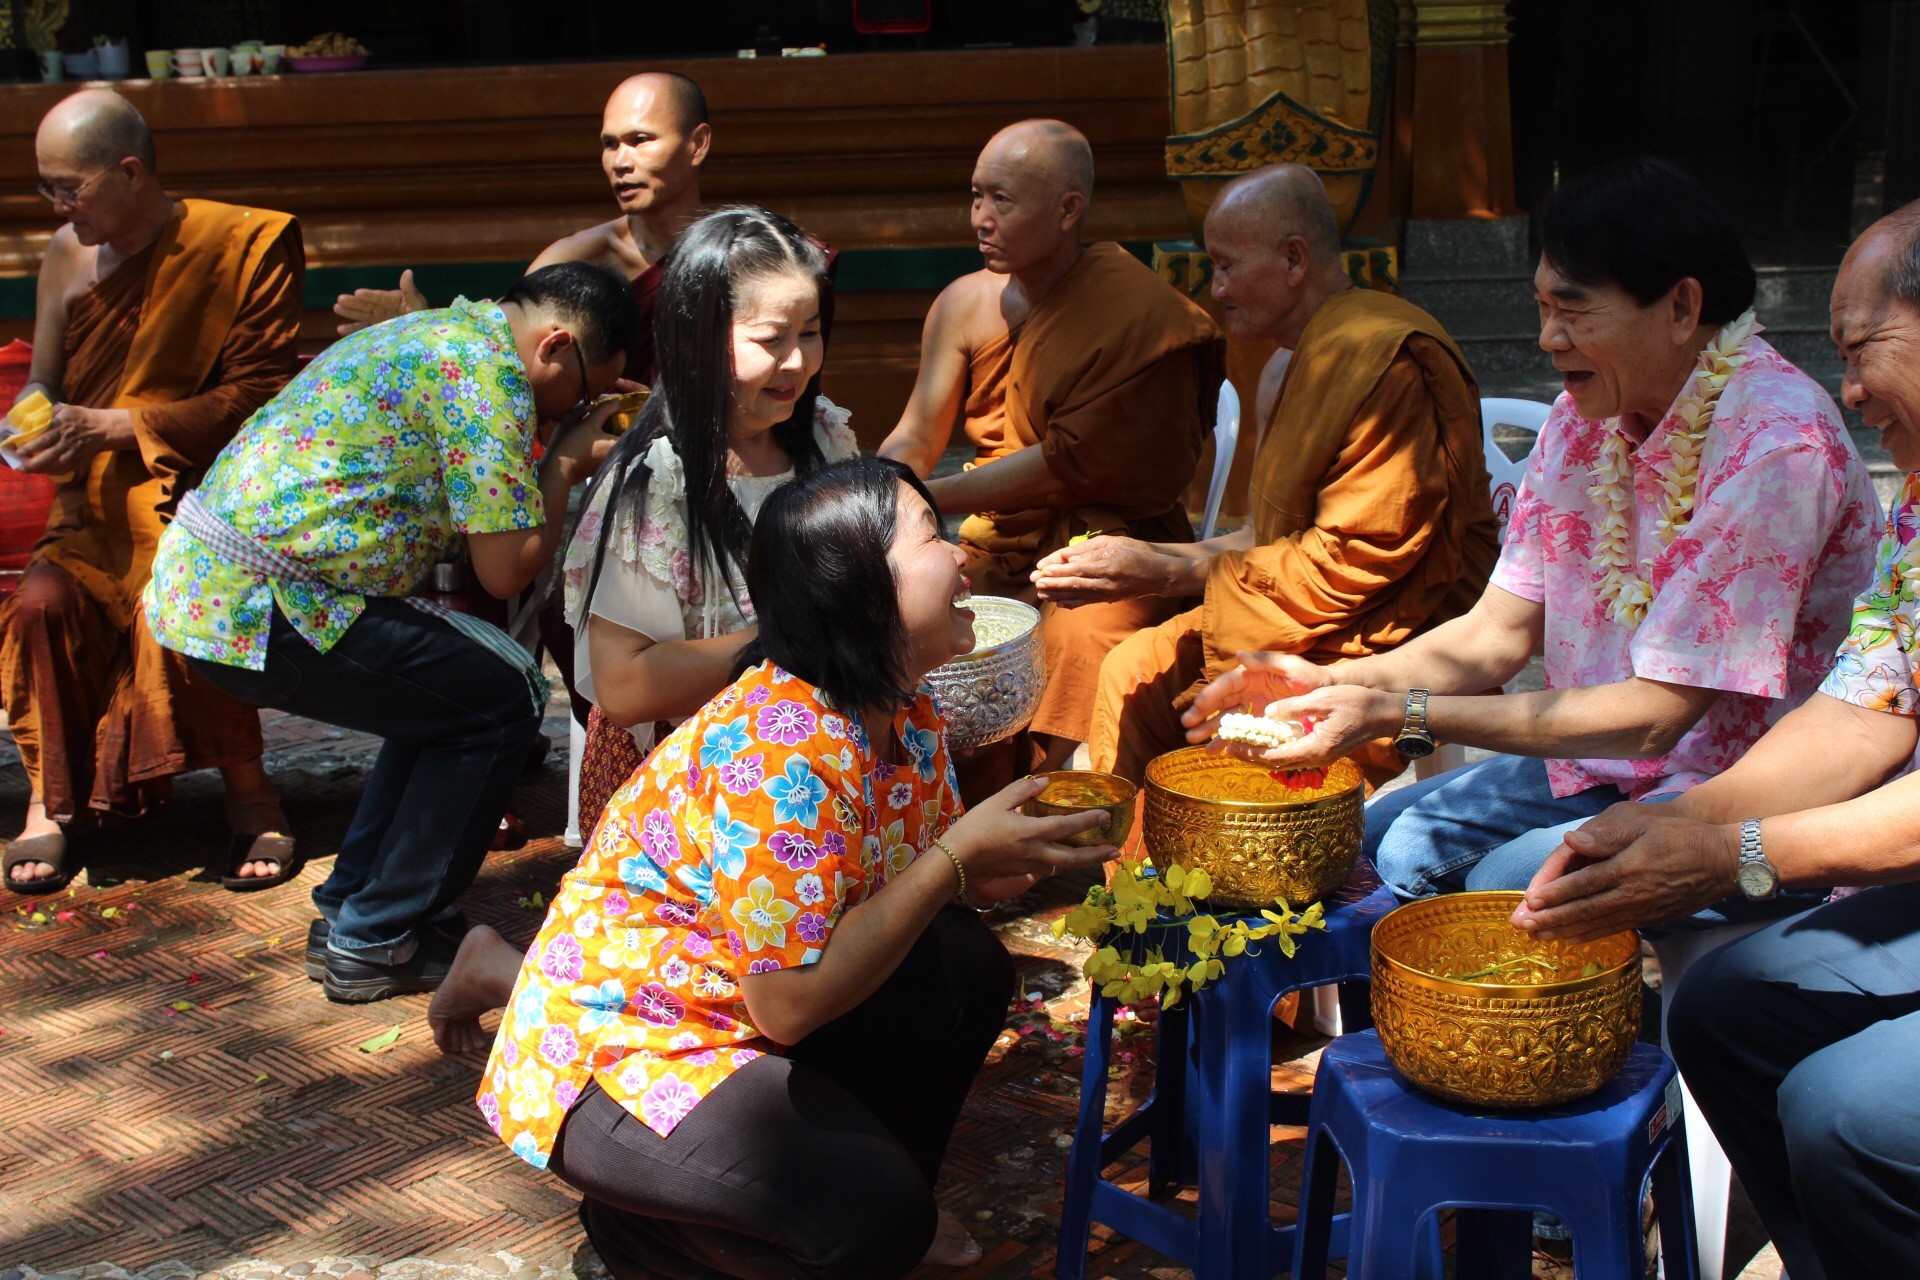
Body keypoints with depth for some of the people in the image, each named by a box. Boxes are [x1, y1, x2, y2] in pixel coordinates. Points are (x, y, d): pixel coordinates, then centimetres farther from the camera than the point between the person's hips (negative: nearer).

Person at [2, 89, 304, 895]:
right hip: (99, 505, 4)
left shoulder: (244, 245, -8)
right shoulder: (68, 253, 7)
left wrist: (116, 426, -19)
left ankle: (246, 785, -13)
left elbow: (259, 394, -13)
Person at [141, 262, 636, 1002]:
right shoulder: (488, 371, -12)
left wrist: (571, 453, 16)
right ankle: (375, 942, 6)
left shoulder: (434, 332, 18)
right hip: (259, 608, -10)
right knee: (503, 698, -1)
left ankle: (349, 908, 24)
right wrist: (566, 464, 3)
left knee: (444, 693, 20)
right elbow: (506, 567, -12)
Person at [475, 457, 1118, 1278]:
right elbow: (789, 1005, -30)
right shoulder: (781, 748, -30)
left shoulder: (907, 713, -1)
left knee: (970, 967, -3)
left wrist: (1031, 847, -14)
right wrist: (958, 853, -29)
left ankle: (886, 1195, 12)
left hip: (736, 1020, 9)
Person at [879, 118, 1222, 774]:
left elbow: (1070, 462, -16)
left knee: (1080, 643, -31)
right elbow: (915, 440, 5)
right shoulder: (965, 302, 5)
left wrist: (932, 496, -16)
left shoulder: (1137, 310, -14)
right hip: (995, 549, 6)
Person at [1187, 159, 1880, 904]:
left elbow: (1654, 716, -25)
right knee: (1385, 841, -4)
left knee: (1509, 882, -25)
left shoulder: (1775, 445, -24)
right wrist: (1328, 683, -14)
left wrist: (1402, 714, -27)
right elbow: (1497, 633, 4)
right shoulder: (1586, 413, 2)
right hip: (1608, 764, 7)